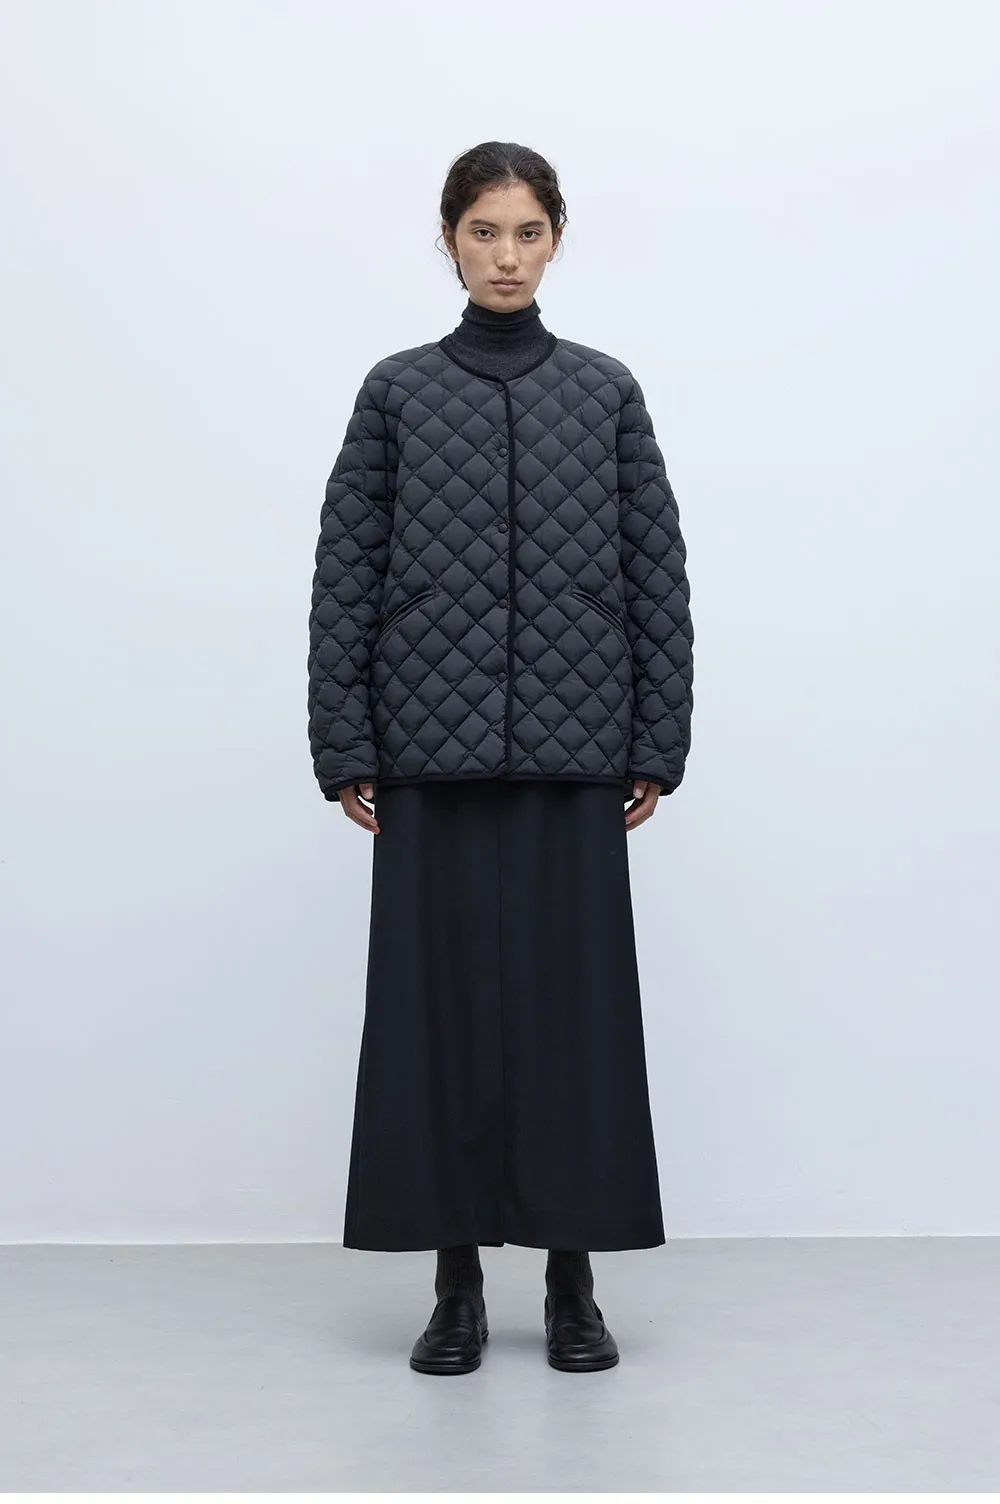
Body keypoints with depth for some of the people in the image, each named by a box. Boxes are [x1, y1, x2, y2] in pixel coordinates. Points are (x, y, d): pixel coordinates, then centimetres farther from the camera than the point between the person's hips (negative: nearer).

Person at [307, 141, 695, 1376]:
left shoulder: (607, 392, 6)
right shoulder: (397, 391, 5)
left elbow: (657, 574, 4)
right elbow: (345, 577, 2)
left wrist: (659, 745, -1)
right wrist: (344, 750, -3)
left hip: (572, 751, 0)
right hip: (435, 749, 0)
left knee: (573, 998, 4)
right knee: (442, 998, 4)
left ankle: (573, 1283, 17)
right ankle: (457, 1287, 16)